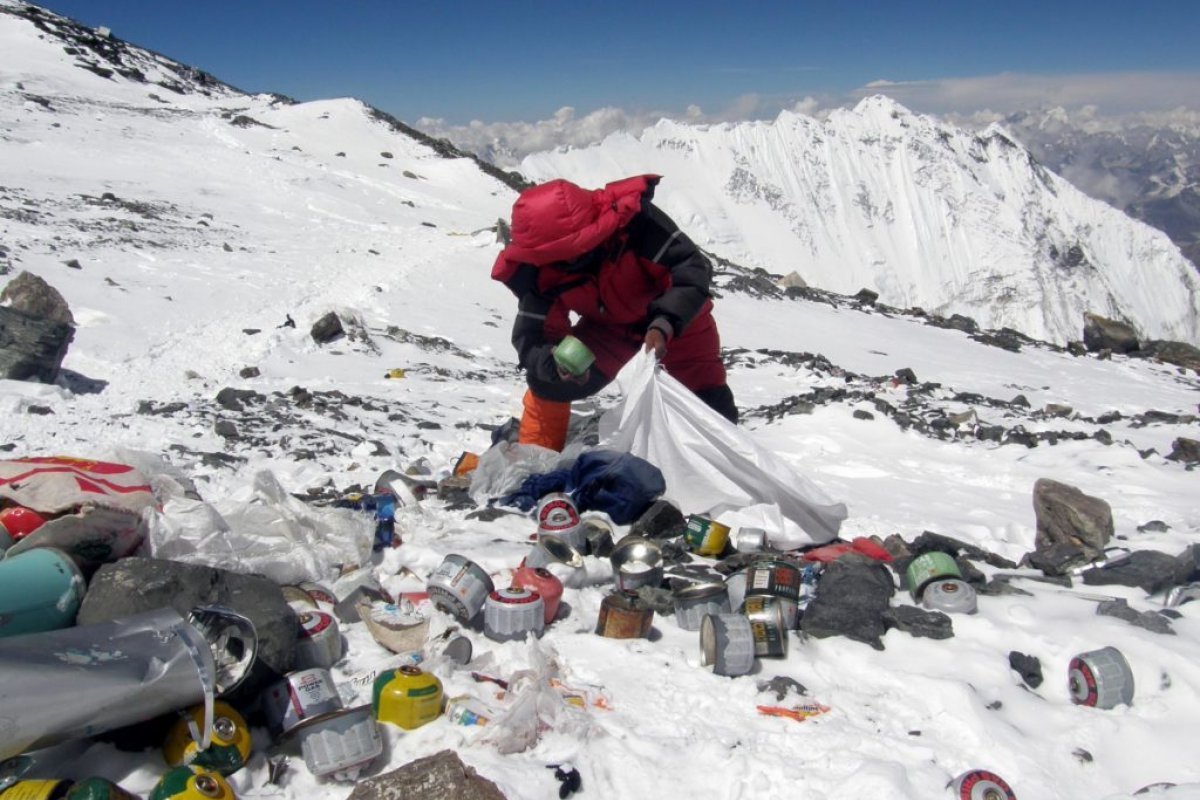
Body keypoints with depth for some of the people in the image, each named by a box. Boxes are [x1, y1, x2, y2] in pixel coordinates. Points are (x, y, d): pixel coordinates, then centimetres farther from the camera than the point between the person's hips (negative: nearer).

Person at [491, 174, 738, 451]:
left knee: (710, 399, 1)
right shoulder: (537, 271, -27)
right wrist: (554, 361, -46)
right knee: (547, 380, -12)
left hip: (677, 317, -2)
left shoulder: (633, 219, -38)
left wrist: (664, 324, -49)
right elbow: (533, 338, -23)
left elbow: (692, 270, -34)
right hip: (608, 326, 2)